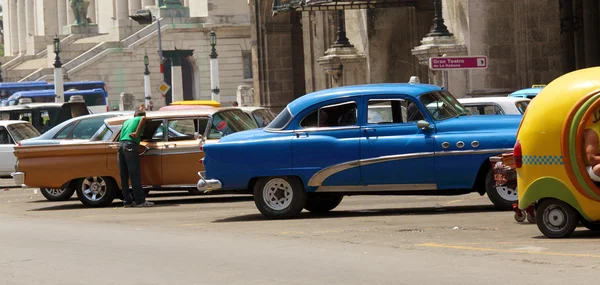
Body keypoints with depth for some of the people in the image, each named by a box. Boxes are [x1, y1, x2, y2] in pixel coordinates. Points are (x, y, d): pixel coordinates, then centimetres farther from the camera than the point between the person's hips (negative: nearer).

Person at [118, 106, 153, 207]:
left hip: (120, 144, 7)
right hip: (130, 145, -7)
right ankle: (140, 200, -10)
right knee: (134, 175, -8)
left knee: (124, 176, 7)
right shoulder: (140, 119, 10)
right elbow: (143, 118, -15)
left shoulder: (127, 121, 29)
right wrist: (137, 133, -13)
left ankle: (127, 200, 6)